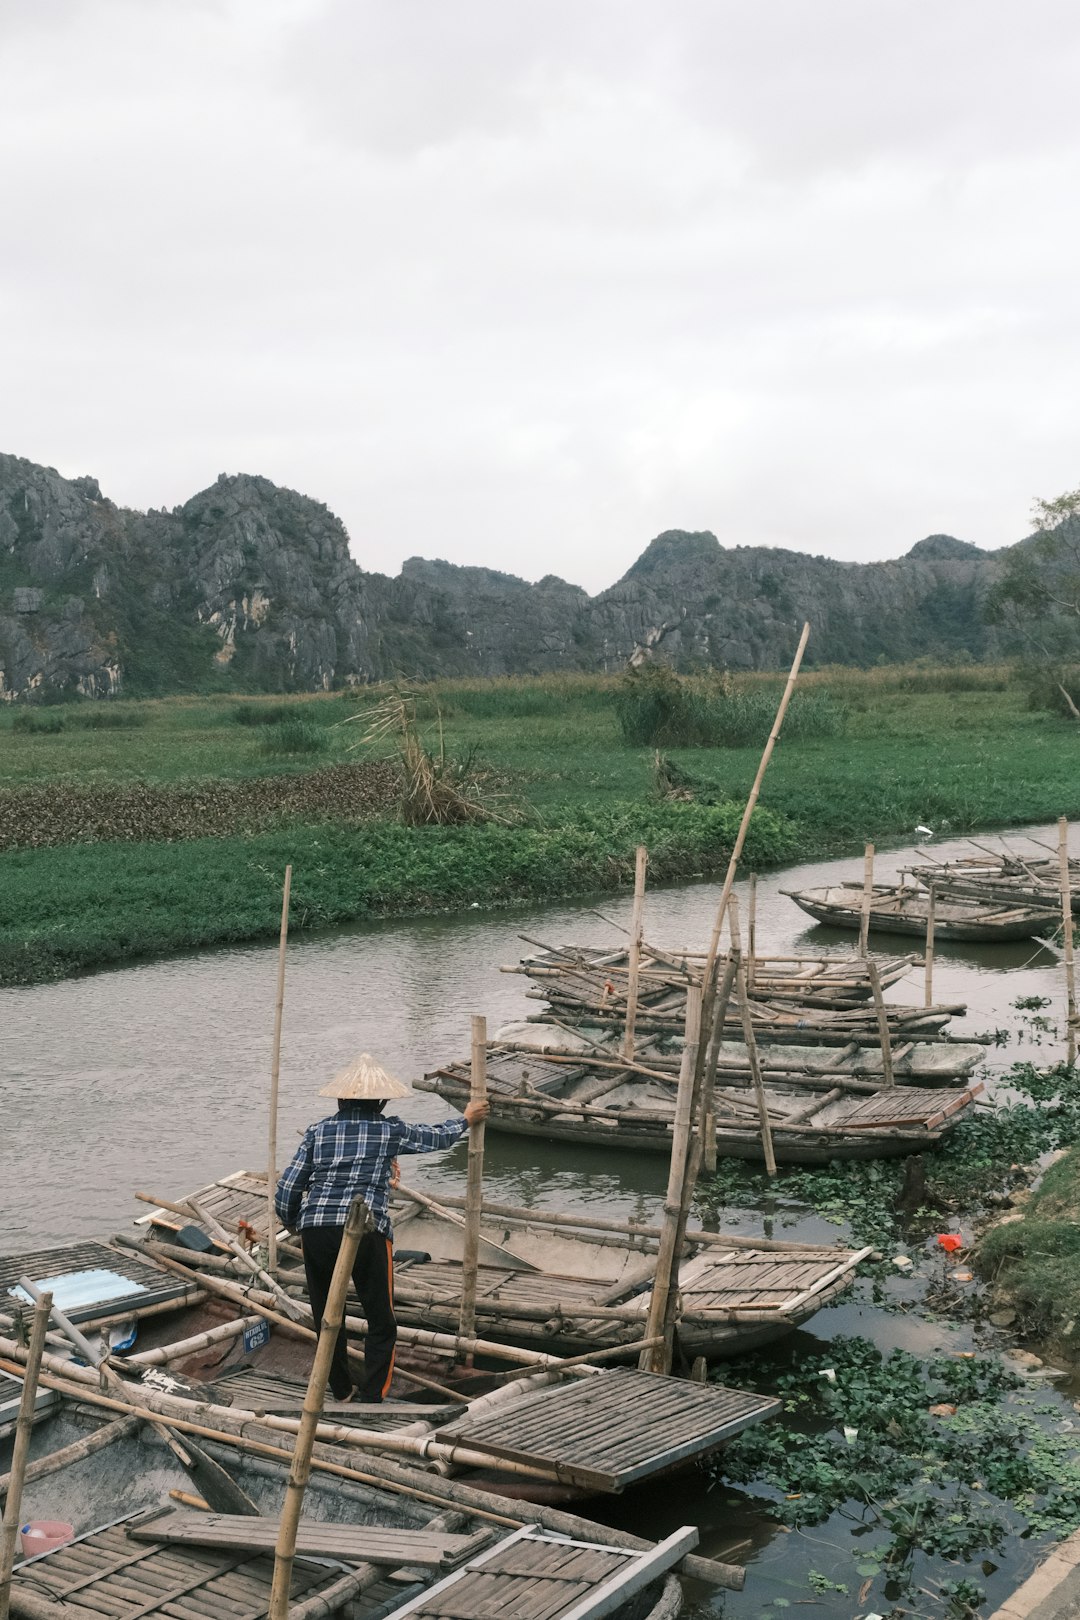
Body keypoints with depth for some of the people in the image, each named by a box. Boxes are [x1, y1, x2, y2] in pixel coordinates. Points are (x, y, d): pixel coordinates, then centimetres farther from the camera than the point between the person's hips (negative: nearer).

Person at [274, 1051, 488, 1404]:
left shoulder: (318, 1131, 12)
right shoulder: (389, 1131, 6)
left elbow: (285, 1193, 10)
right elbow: (436, 1137, 23)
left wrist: (294, 1226, 28)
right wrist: (466, 1118, 42)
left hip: (316, 1231, 3)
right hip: (367, 1231, -3)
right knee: (381, 1324, 8)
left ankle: (341, 1393, 28)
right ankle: (373, 1397, 1)